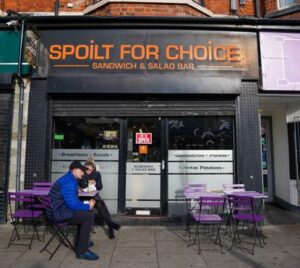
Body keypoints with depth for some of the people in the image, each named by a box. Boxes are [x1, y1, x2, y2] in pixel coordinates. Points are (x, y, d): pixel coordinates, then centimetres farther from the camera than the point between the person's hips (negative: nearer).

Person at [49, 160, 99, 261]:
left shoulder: (69, 179, 13)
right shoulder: (69, 182, -22)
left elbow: (73, 200, 20)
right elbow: (72, 204, -29)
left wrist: (87, 204, 7)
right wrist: (88, 206, -13)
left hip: (61, 209, 11)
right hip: (60, 213, -11)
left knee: (85, 212, 18)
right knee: (89, 215, -17)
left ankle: (81, 242, 29)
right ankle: (81, 251, -9)